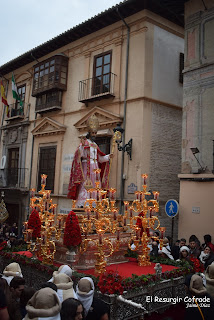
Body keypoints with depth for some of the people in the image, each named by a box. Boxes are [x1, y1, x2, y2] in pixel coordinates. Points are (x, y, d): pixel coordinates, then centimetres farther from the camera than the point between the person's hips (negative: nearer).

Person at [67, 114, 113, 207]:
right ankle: (82, 203, -13)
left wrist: (108, 156, 10)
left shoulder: (95, 145, 21)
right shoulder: (85, 142, 1)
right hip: (86, 166, -7)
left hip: (95, 167, 7)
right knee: (85, 184, -13)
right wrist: (82, 145, -30)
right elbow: (79, 154, -15)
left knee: (95, 185, 1)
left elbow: (100, 158, 22)